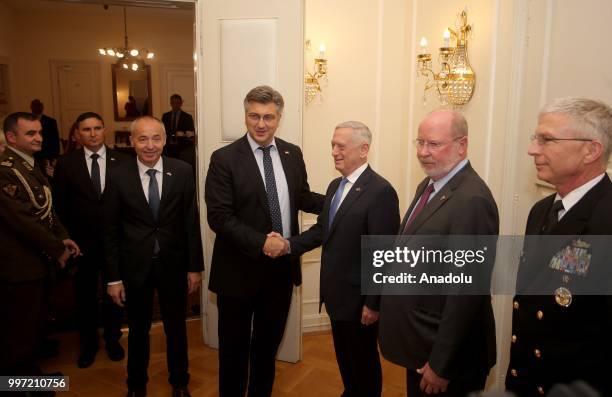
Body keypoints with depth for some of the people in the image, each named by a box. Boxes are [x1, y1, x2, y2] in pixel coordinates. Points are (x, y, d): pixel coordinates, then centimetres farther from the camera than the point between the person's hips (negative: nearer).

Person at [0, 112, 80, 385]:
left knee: (30, 324, 25)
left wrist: (62, 238, 3)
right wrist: (56, 249, -15)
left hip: (35, 261, 10)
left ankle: (28, 372, 45)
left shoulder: (31, 165, 9)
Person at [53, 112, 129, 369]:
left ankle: (113, 339, 36)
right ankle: (88, 343, 35)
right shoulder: (66, 164, -3)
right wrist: (71, 236, -1)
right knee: (85, 295, 15)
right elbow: (60, 204, 2)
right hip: (82, 242, 0)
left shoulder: (122, 161, -4)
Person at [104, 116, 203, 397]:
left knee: (176, 328, 16)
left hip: (173, 264, 0)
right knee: (138, 331, 18)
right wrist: (113, 277, -4)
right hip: (134, 266, 0)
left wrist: (195, 267, -2)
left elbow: (191, 222, -3)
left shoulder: (182, 172, -7)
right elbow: (111, 230, -4)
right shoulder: (118, 176, -8)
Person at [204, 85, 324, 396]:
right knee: (234, 346, 16)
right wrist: (261, 243, -27)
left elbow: (302, 198, 11)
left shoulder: (293, 154, 2)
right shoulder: (224, 158, -13)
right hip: (240, 268, -4)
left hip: (282, 266, 5)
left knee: (269, 342, 23)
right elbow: (219, 216, -18)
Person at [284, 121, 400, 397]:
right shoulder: (335, 186, 8)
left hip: (359, 298, -8)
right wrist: (289, 245, -7)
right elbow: (322, 229, 9)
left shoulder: (381, 191, -20)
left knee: (364, 362, 14)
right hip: (336, 294, 8)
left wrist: (374, 303, -18)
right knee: (344, 358, 25)